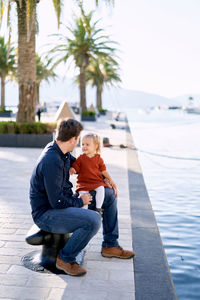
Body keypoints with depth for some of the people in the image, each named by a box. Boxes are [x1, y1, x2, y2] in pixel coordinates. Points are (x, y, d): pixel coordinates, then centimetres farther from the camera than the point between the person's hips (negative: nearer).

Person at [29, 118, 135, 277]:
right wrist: (80, 201, -12)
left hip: (62, 202, 10)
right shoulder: (52, 161, -29)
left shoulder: (62, 152, 1)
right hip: (46, 214, -10)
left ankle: (110, 246, 21)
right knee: (94, 219, -34)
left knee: (109, 195, 11)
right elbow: (56, 201, -29)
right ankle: (65, 258, -10)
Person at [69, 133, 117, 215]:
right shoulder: (81, 158, 4)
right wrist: (71, 170, -21)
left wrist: (110, 180, 5)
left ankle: (98, 208, -19)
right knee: (82, 193, -27)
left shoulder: (98, 158, 7)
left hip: (97, 182, 1)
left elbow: (103, 171, 12)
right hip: (83, 183, -1)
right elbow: (75, 167, 3)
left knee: (101, 189, -29)